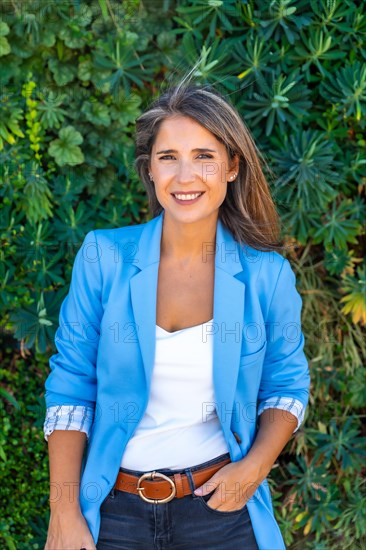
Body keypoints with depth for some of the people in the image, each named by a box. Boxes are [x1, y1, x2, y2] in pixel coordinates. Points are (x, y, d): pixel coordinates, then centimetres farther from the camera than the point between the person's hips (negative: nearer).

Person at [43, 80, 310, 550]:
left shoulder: (267, 275, -7)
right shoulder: (103, 257, -9)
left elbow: (286, 385, 6)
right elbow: (71, 386, -6)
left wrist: (255, 466, -11)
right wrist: (64, 512, -9)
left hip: (219, 507, 0)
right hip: (113, 511, 0)